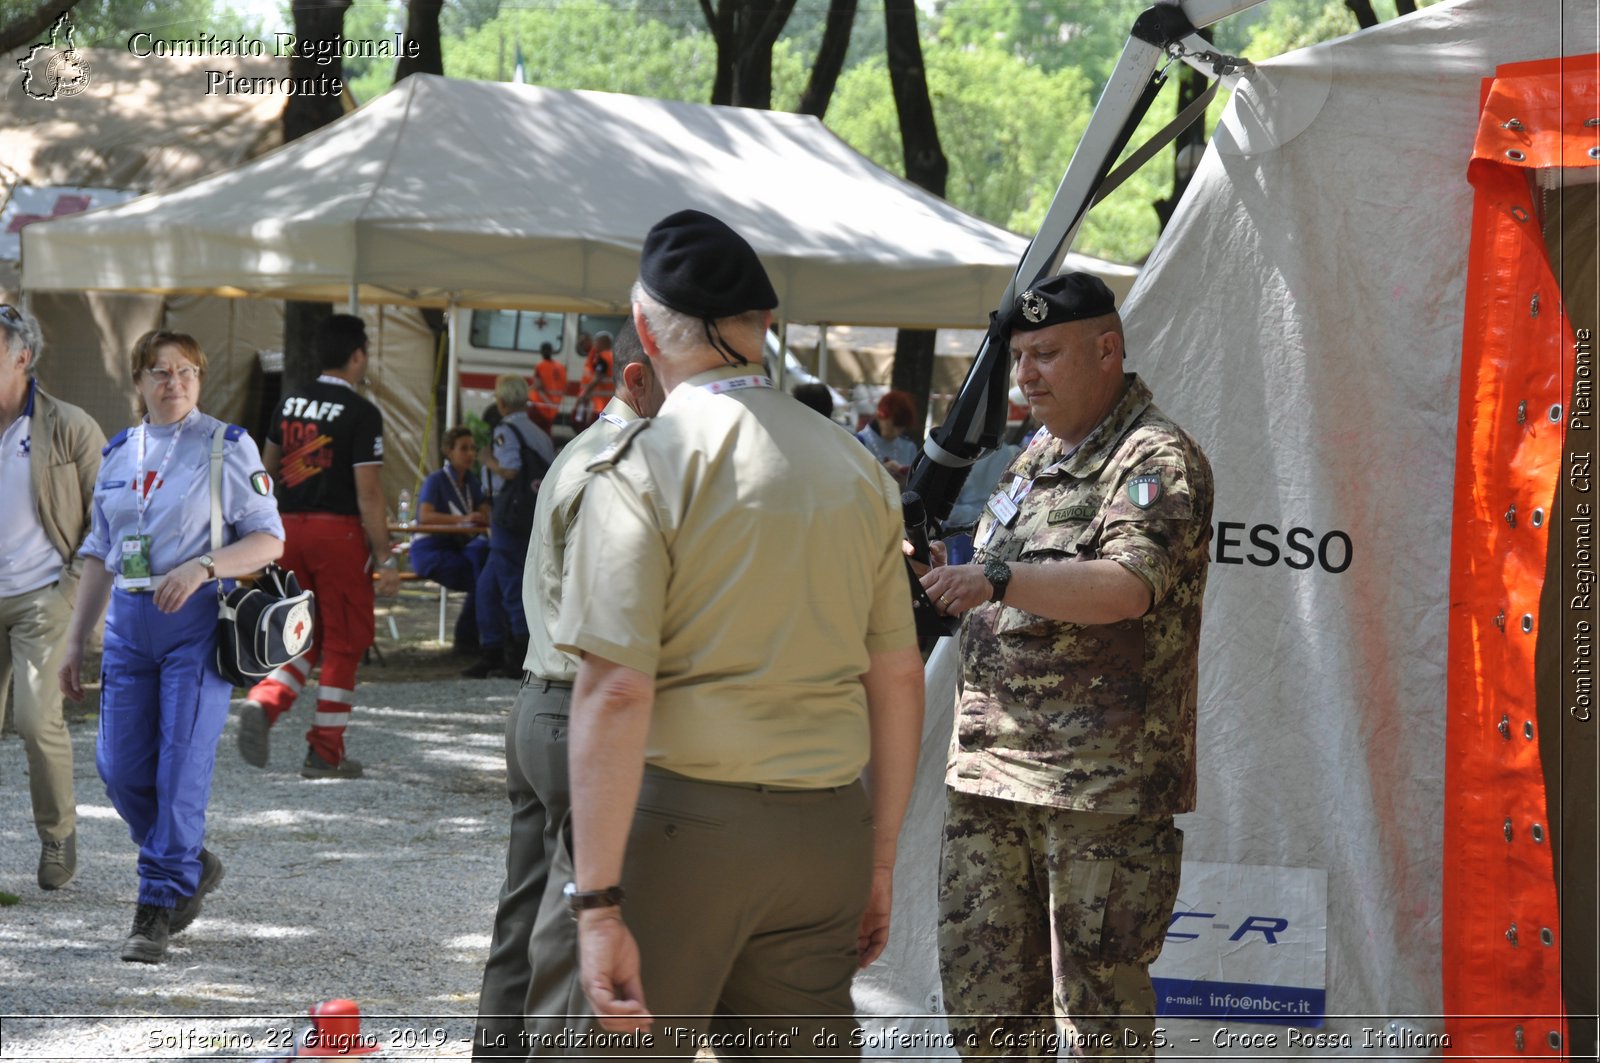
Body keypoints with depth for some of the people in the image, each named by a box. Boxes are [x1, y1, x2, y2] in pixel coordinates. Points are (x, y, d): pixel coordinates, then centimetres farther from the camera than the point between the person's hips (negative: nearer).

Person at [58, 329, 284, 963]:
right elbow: (99, 556, 18)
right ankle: (193, 866, 25)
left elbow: (269, 540, -3)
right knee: (120, 768, 1)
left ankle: (158, 909, -1)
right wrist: (74, 643, 15)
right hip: (128, 621, 5)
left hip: (197, 619, -5)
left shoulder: (228, 446, -1)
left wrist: (200, 567, -19)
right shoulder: (118, 453, 14)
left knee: (182, 768, -9)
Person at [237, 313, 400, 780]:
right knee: (343, 643, 4)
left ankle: (263, 703, -11)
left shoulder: (290, 403, 9)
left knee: (303, 637, 16)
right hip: (339, 531, -6)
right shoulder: (361, 413, -11)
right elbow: (368, 493, -14)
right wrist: (386, 558, -10)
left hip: (290, 528, 6)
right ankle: (325, 753, 6)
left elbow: (268, 467, 20)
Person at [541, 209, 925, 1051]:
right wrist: (879, 857, 22)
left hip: (675, 822, -5)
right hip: (824, 837, 6)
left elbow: (615, 691, -15)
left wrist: (599, 902, -16)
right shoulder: (858, 469, 10)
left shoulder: (645, 464, -8)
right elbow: (899, 679, 14)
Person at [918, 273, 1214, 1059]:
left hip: (1101, 785, -8)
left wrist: (998, 581, -36)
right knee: (980, 990, 8)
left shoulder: (1157, 460, -9)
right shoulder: (1036, 457, 19)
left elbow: (1130, 586, -26)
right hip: (990, 772, 8)